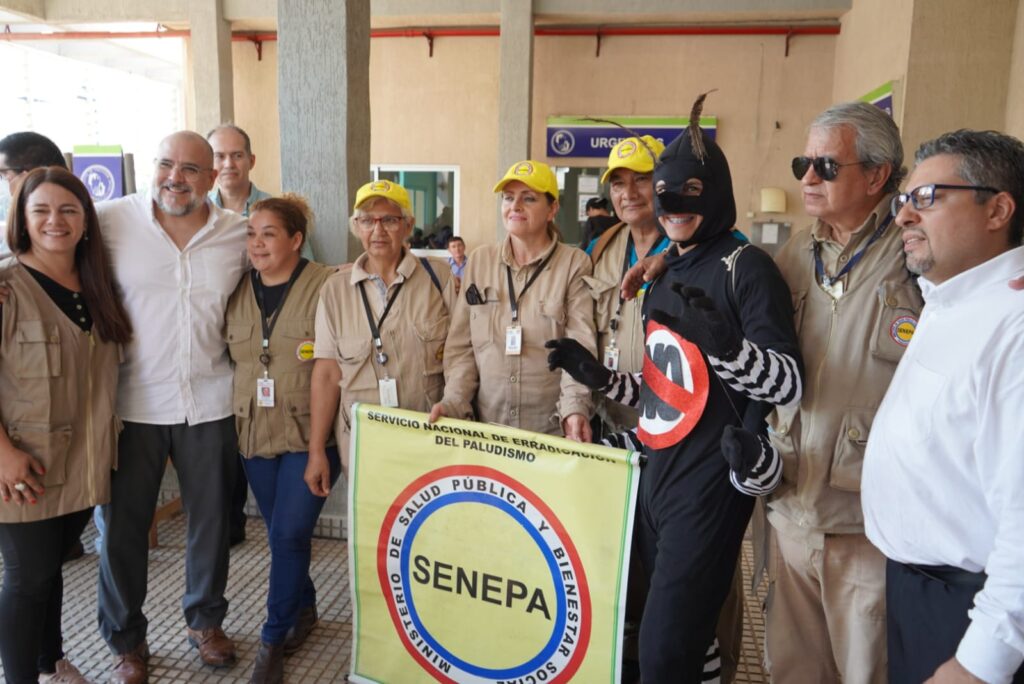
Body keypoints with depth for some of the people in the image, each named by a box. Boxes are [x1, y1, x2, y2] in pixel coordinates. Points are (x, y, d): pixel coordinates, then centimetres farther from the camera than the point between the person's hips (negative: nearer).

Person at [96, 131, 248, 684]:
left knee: (211, 518, 15)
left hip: (210, 404, 2)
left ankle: (205, 620, 38)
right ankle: (126, 639, 33)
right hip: (132, 404, -1)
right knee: (123, 525, 10)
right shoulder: (111, 220, -6)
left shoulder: (239, 233, 0)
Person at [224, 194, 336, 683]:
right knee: (281, 533, 16)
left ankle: (274, 638, 15)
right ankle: (303, 608, 39)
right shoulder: (236, 292, 7)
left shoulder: (326, 286, -10)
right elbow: (227, 356, 16)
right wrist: (236, 412, 9)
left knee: (289, 534, -4)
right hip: (255, 433, 6)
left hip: (310, 433, -5)